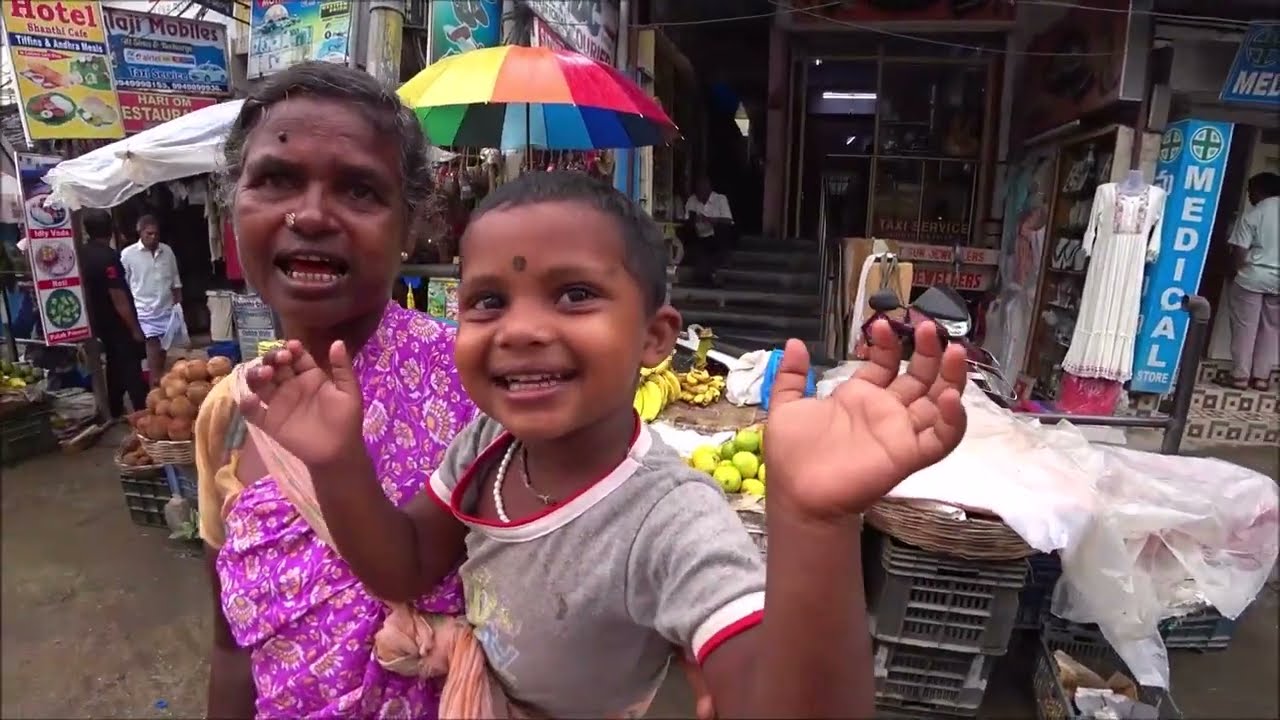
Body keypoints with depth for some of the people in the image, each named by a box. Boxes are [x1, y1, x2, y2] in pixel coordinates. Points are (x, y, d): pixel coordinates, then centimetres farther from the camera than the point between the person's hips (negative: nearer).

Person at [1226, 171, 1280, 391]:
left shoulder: (1252, 215, -10)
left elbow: (1239, 253, -11)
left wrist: (1241, 269, 7)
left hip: (1253, 278, -4)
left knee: (1245, 327, 3)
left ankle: (1240, 376, 4)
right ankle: (1261, 376, 12)